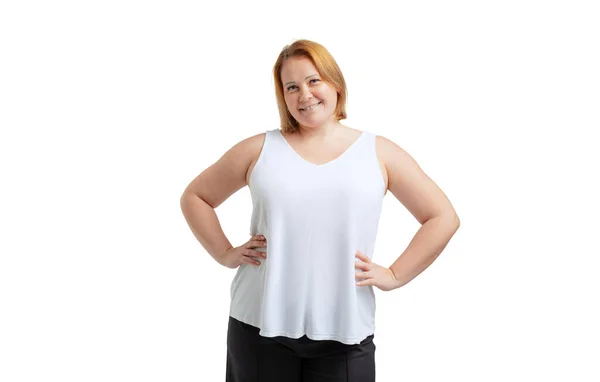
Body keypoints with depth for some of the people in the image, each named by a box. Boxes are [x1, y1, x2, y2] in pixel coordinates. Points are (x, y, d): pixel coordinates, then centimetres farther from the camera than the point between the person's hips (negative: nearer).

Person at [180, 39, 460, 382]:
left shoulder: (379, 153, 5)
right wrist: (225, 253, 4)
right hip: (261, 327, 1)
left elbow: (444, 218, 5)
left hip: (345, 333, 0)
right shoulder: (259, 149, 6)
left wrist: (394, 276, -2)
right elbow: (195, 197, 16)